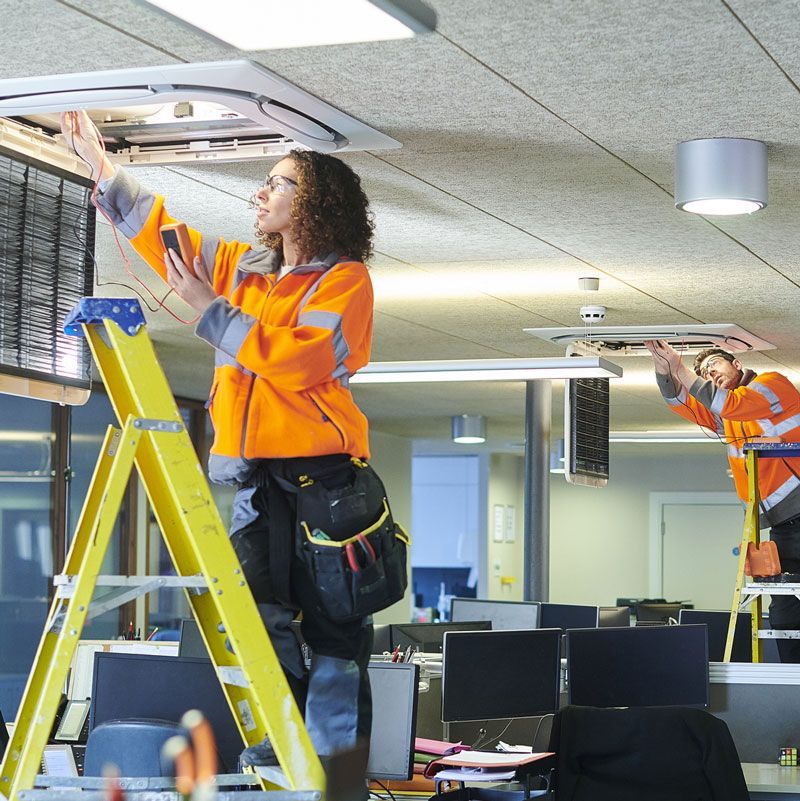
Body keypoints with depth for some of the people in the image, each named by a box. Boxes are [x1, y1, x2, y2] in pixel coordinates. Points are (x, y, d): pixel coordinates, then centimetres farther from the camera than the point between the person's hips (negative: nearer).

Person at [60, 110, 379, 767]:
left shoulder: (345, 279, -3)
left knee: (331, 623, -5)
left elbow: (299, 358, -17)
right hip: (255, 469, 6)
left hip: (322, 467, -6)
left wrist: (211, 310, -11)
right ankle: (273, 756, 6)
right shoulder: (243, 268, 18)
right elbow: (164, 233, 26)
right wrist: (105, 170, 22)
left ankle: (335, 763, -2)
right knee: (259, 617, 1)